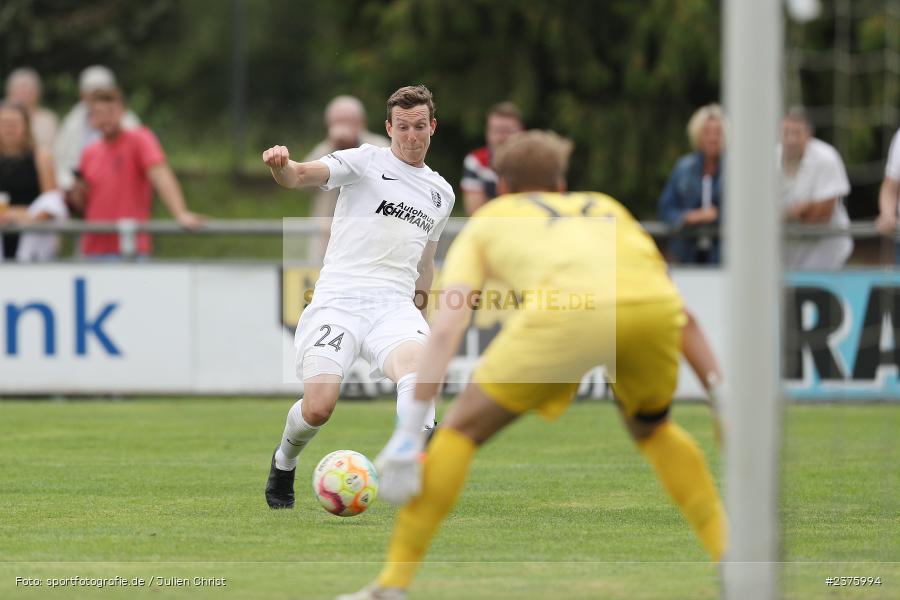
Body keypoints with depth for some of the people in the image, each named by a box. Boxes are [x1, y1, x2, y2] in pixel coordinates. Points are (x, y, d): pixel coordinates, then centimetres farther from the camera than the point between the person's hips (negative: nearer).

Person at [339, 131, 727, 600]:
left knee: (463, 427, 13)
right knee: (652, 426, 34)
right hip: (658, 304, 4)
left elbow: (445, 328, 18)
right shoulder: (603, 206, 41)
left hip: (567, 310, -4)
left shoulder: (488, 222, 31)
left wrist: (408, 433, 15)